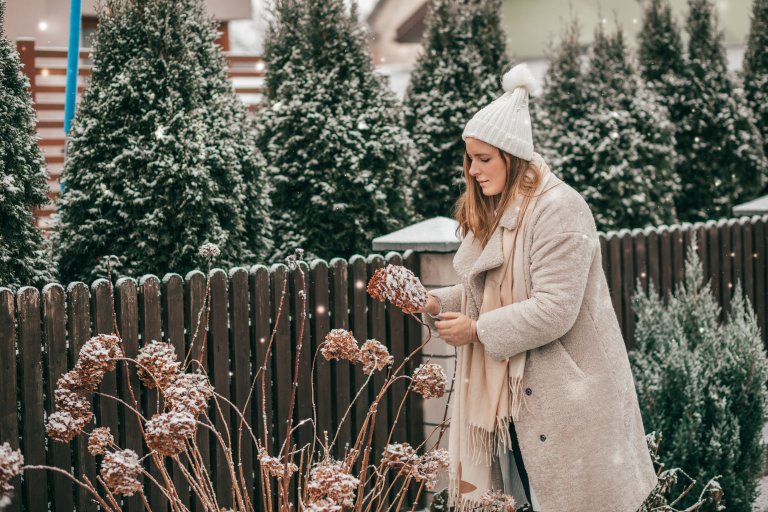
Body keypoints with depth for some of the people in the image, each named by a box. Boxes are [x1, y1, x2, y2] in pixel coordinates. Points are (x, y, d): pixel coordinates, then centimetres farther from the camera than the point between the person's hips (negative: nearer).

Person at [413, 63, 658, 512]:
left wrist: (478, 330, -18)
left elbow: (555, 309, -23)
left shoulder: (558, 209, -16)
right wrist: (436, 304, -1)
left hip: (564, 398, -8)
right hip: (514, 395, 8)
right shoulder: (495, 212, 13)